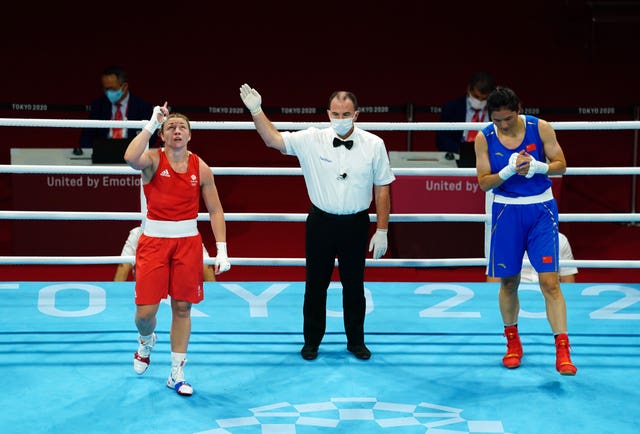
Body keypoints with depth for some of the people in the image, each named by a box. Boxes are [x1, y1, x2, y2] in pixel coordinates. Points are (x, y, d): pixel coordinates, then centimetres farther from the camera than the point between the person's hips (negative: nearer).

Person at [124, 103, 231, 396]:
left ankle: (177, 373, 18)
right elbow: (130, 158, -32)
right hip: (154, 239, -2)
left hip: (188, 241, 2)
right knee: (145, 311, -4)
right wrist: (151, 124, -26)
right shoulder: (153, 159, -7)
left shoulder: (201, 168, 0)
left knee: (182, 307, 6)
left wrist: (222, 250, -1)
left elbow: (215, 210, 6)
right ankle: (147, 340, 34)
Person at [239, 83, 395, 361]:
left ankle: (356, 341, 27)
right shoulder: (311, 140, -5)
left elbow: (382, 189, 0)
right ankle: (311, 341, 24)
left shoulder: (374, 145, -4)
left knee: (354, 286, 11)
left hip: (356, 225, 0)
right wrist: (256, 110, -20)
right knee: (315, 285, 9)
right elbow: (272, 139, -6)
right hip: (321, 223, 0)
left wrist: (382, 231, 0)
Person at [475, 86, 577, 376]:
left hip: (541, 210, -1)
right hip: (506, 212, 1)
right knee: (508, 283, 8)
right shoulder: (484, 138, -5)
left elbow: (560, 166, -2)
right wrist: (509, 171, -22)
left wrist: (537, 167, -22)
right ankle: (512, 342, 28)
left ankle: (562, 349, -8)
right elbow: (483, 182, -4)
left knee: (550, 282, -9)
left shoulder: (540, 128, -7)